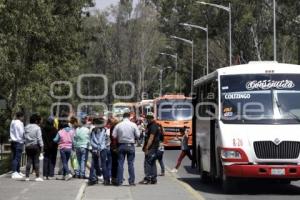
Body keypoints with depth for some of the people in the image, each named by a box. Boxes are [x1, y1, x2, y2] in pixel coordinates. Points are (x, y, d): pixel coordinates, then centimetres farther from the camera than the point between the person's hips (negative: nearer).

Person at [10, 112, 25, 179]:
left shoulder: (12, 122, 13)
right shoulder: (19, 123, -13)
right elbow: (22, 133, -15)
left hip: (13, 141, 9)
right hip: (19, 142, -9)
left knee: (14, 158, 13)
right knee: (17, 158, -9)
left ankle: (18, 172, 22)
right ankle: (14, 173, -11)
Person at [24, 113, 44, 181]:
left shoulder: (26, 127, 9)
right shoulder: (37, 128, -8)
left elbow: (24, 137, 11)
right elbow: (39, 138, -10)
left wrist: (26, 144, 14)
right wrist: (41, 146, -5)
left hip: (27, 146, 5)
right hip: (35, 145, -5)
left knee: (29, 161, 7)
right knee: (36, 161, -1)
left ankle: (27, 176, 4)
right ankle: (37, 176, -2)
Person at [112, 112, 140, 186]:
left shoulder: (118, 125, -3)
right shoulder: (133, 125, -5)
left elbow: (114, 135, -4)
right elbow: (138, 135, -4)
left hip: (121, 145, 1)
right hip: (130, 145, -1)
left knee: (120, 163, 5)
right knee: (131, 163, 4)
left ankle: (119, 181, 4)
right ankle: (131, 181, 3)